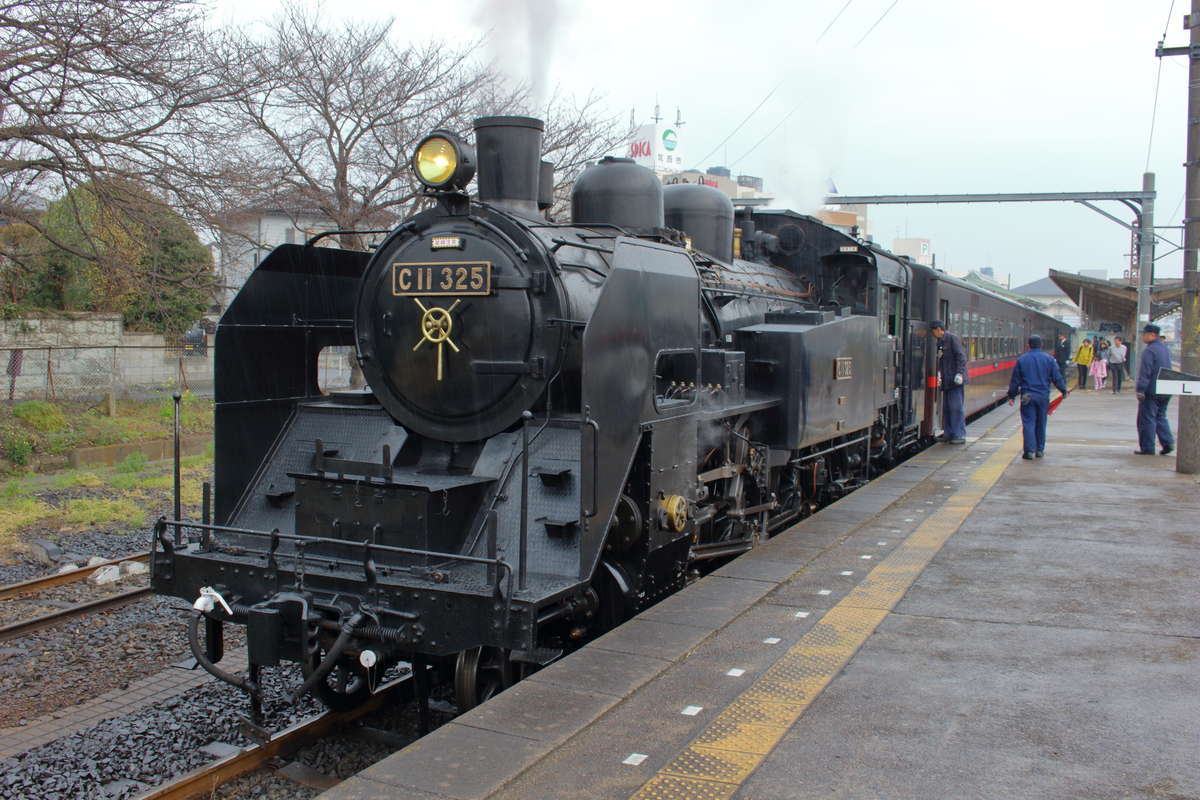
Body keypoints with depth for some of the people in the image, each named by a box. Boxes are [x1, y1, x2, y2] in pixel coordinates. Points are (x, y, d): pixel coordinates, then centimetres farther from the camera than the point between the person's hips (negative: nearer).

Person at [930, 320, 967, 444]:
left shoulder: (953, 339, -9)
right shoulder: (940, 342, 16)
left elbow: (961, 356, -15)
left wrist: (959, 373, -21)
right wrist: (939, 372, 12)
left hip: (955, 379, -9)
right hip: (946, 381, 9)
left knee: (956, 407, -7)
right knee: (946, 408, 11)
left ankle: (960, 435, -3)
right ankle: (948, 434, 18)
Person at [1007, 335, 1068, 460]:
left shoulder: (1021, 360, -1)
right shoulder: (1049, 359, 1)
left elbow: (1015, 380, 2)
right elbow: (1057, 378, 2)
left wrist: (1011, 396, 9)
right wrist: (1064, 391, 16)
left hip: (1027, 396, -2)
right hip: (1044, 396, 2)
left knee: (1028, 423, -2)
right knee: (1041, 423, 13)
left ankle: (1030, 450, -11)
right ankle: (1040, 449, 20)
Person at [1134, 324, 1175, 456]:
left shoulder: (1149, 351, -17)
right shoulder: (1165, 348, 12)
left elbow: (1145, 372, -21)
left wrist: (1140, 389, -19)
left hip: (1152, 391, -9)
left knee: (1147, 419, 0)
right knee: (1161, 417, 18)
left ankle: (1147, 447, 2)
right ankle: (1168, 443, 9)